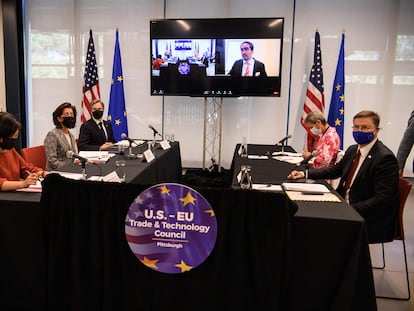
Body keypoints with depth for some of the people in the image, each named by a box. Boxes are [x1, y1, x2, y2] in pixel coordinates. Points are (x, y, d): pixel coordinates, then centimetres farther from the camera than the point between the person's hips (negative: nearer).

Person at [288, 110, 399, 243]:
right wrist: (305, 173, 6)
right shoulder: (353, 150, 8)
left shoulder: (386, 158, -16)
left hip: (368, 221, -8)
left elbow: (381, 199, -20)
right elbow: (335, 170, 20)